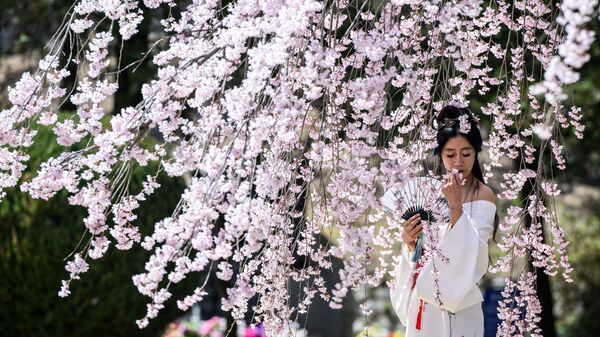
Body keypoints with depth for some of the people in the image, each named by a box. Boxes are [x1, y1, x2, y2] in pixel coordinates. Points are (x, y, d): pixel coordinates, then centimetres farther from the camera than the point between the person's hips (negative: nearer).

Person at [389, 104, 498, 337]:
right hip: (422, 301, 4)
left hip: (457, 305, -4)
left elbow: (472, 252, -17)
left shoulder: (483, 196, -6)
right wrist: (409, 242, -9)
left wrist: (455, 205, -21)